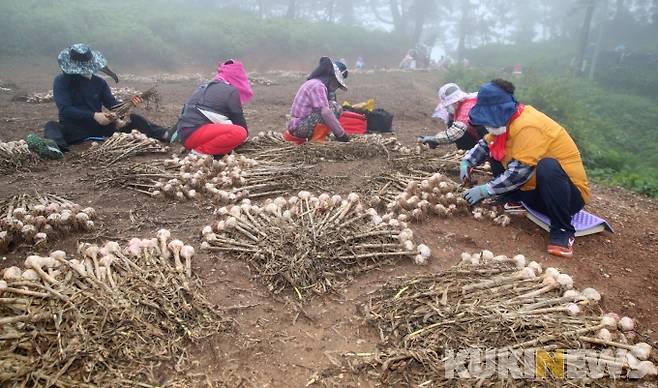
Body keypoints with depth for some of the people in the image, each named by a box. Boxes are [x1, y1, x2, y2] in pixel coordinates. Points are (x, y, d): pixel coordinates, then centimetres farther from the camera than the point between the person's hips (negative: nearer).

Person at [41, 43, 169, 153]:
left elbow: (113, 104, 3)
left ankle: (164, 135, -29)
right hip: (73, 129, -2)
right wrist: (93, 116, -28)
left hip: (99, 126, 3)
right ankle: (54, 144, -68)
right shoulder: (61, 82, -5)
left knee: (133, 118, -14)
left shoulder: (99, 82, 6)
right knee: (52, 126, -34)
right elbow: (65, 110, -17)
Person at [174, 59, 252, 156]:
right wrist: (245, 135, 23)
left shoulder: (208, 87, 23)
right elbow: (239, 121, 5)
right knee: (240, 132, -20)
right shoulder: (231, 91, -2)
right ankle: (200, 151, -16)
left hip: (185, 133, 9)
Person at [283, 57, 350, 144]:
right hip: (300, 126, -10)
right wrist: (341, 134, -25)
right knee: (335, 108, -15)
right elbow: (325, 112, -26)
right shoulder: (318, 85, -15)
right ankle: (318, 140, -11)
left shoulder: (313, 82, 17)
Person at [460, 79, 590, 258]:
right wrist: (466, 162, -7)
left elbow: (519, 173, -29)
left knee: (547, 166, -41)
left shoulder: (527, 127, -27)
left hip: (570, 193, -8)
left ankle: (562, 231, -25)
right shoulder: (508, 120, -1)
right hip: (536, 190, 8)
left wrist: (484, 190, -23)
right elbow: (485, 144, 10)